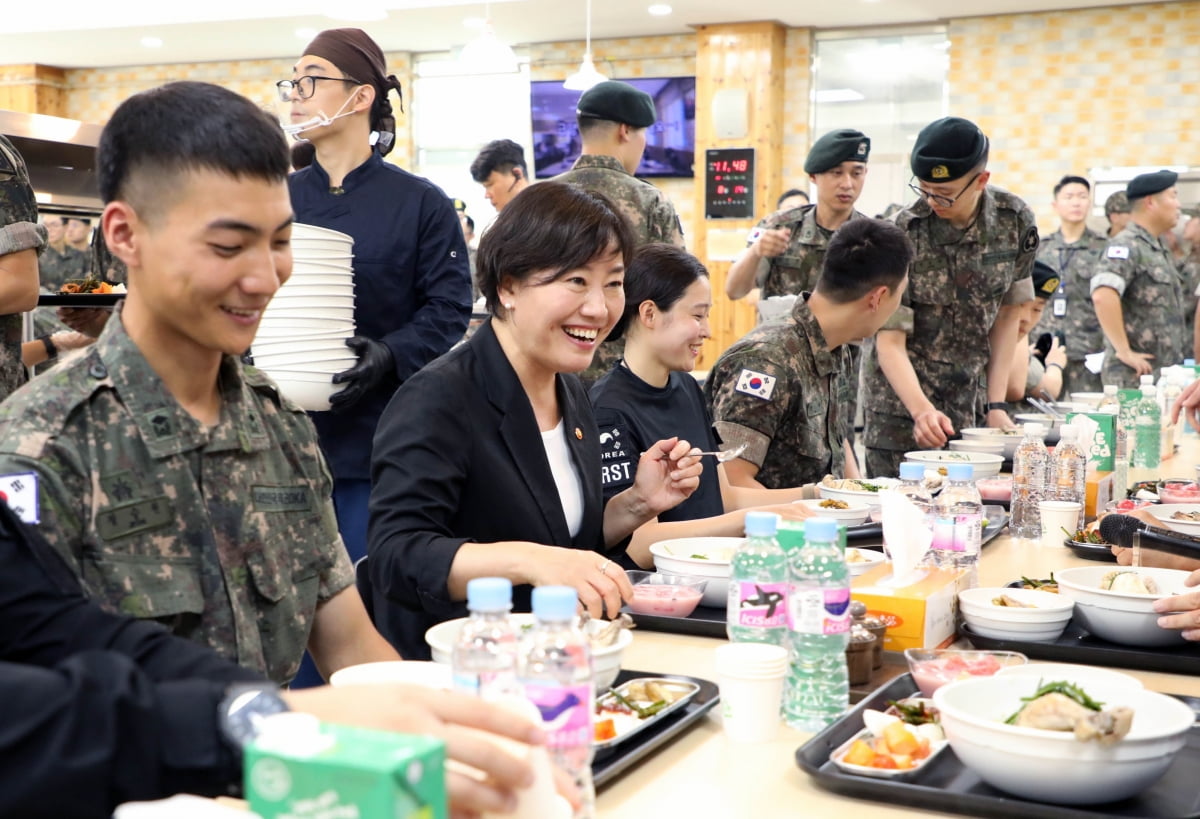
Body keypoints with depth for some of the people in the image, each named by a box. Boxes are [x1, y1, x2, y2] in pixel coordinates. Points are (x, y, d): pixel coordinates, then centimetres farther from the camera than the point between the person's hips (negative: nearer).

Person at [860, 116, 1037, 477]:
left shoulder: (1016, 221, -4)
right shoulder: (904, 234, -16)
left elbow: (1007, 313, 6)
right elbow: (890, 341, -18)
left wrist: (996, 406, 1)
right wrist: (921, 410, -34)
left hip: (967, 405, 4)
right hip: (900, 409, -3)